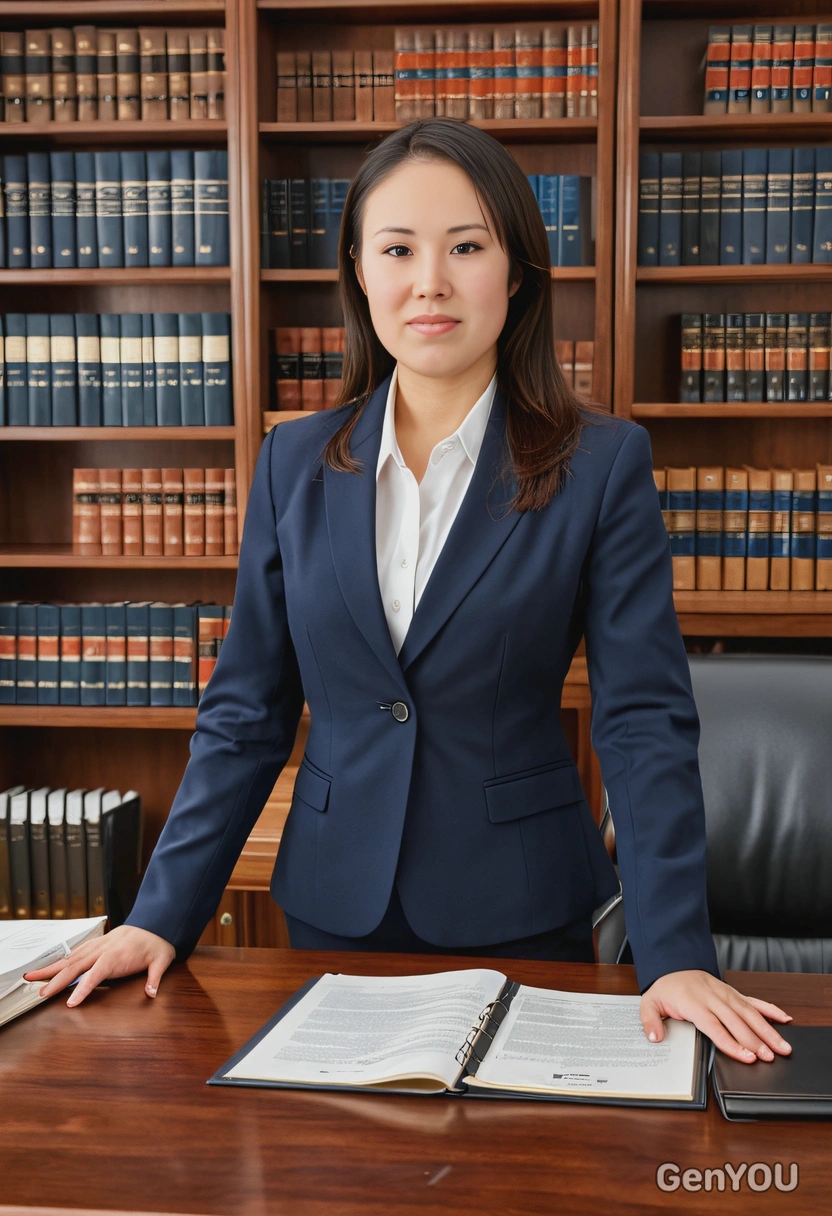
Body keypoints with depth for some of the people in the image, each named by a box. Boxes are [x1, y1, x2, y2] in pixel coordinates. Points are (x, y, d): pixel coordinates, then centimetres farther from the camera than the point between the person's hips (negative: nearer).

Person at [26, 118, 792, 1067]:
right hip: (335, 909, 3)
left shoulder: (602, 465, -7)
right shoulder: (296, 462, 1)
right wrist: (162, 916, -4)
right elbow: (245, 712, 3)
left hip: (520, 918, -2)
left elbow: (645, 722, -10)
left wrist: (676, 956, -18)